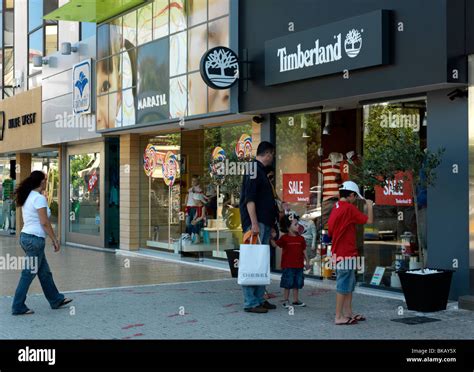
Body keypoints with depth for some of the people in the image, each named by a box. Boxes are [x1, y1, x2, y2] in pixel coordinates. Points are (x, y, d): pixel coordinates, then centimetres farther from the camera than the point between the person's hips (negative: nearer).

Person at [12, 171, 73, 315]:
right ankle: (18, 307, 4)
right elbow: (44, 223, -17)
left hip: (25, 236, 10)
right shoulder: (39, 198, -15)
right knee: (28, 275, -2)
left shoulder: (27, 197, 12)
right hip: (35, 239, -10)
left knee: (44, 272, 17)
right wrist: (55, 240, -11)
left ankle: (56, 300, 27)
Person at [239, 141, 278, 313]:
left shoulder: (260, 170, 20)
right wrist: (254, 223, -23)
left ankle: (259, 299, 18)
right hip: (257, 223, -11)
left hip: (264, 224, 11)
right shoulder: (254, 170, -11)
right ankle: (250, 302, -7)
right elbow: (249, 199, -19)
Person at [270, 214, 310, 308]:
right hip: (288, 266, -4)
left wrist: (307, 261, 11)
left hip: (299, 265, 4)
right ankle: (286, 300, 11)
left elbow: (304, 250, 11)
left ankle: (296, 300, 20)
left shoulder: (301, 238, 6)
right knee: (288, 283, 1)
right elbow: (275, 244, -5)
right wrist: (270, 239, -20)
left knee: (297, 283, 10)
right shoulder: (285, 238, -4)